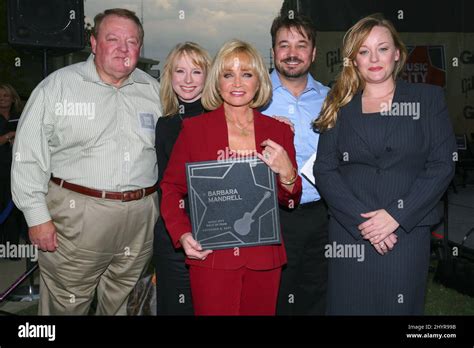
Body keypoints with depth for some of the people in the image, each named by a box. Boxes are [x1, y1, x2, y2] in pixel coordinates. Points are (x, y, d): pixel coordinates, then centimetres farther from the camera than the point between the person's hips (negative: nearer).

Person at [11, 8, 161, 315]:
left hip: (141, 217, 4)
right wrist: (37, 217, -7)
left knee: (119, 302, 17)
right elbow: (29, 156, -4)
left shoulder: (154, 90, 9)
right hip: (76, 215, -3)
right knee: (66, 304, 8)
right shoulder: (58, 85, -3)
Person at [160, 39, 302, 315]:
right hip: (211, 256, -2)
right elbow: (171, 187, 3)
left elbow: (291, 202, 9)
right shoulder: (194, 128, -1)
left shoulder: (279, 131, 5)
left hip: (264, 257, 3)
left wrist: (286, 174, -11)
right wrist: (182, 234, -11)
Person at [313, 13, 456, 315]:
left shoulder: (428, 98, 6)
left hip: (407, 233, -1)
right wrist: (362, 220, -12)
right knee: (350, 306, 8)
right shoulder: (339, 106, 8)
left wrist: (395, 216, -12)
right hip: (350, 236, 1)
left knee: (400, 307, 7)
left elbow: (443, 165, -2)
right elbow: (324, 170, 0)